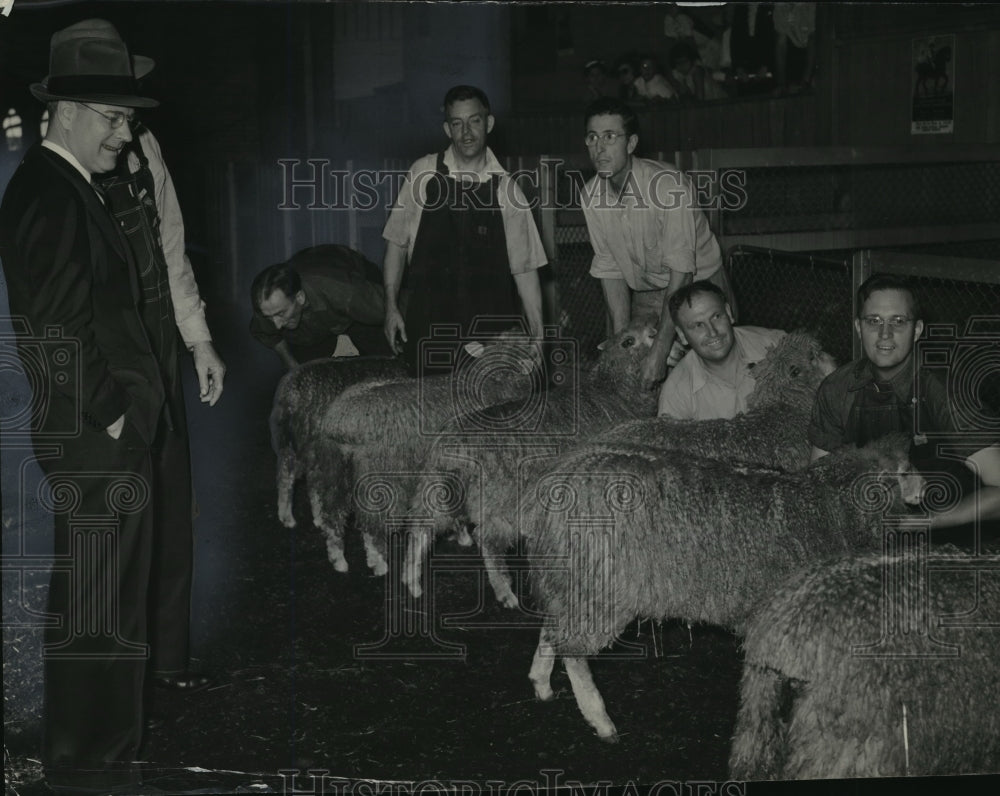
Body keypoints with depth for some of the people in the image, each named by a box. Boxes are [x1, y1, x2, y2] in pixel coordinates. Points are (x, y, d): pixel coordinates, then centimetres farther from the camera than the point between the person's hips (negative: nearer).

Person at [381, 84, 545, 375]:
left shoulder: (505, 186, 0)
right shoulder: (423, 173, 1)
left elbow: (524, 266, 2)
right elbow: (397, 242, 7)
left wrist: (538, 338, -1)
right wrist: (391, 306, 2)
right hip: (428, 325, 0)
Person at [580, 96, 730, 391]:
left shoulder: (668, 183, -27)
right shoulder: (590, 195, -8)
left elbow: (680, 270, -29)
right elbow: (609, 268, -2)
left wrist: (660, 351, -33)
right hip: (647, 295, 5)